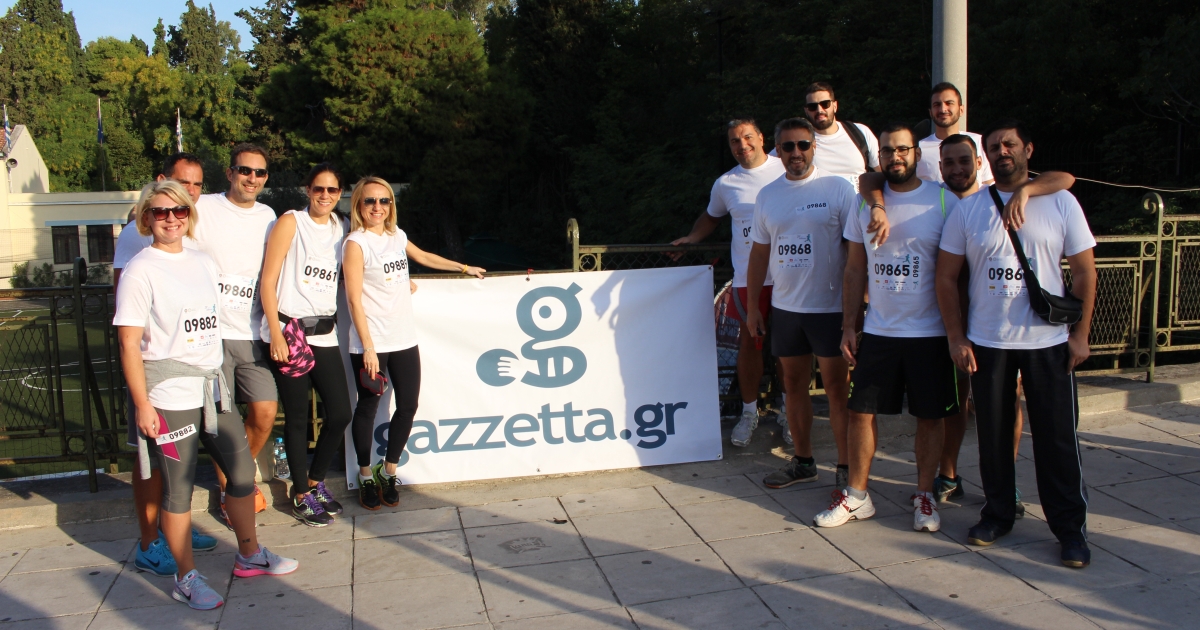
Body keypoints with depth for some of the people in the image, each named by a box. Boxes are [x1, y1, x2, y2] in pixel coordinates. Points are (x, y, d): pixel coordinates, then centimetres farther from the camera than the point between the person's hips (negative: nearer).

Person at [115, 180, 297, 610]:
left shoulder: (204, 263, 12)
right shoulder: (141, 270, -8)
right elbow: (129, 342, -11)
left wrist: (215, 373, 17)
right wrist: (142, 405, -15)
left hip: (212, 386, 7)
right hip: (169, 395, -7)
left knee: (242, 472, 12)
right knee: (178, 487, 1)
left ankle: (250, 556, 29)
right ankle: (186, 578, 16)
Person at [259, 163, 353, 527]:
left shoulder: (342, 229, 12)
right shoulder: (291, 222, -3)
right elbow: (268, 279, -7)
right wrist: (275, 332, -13)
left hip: (325, 333, 5)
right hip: (290, 332, -5)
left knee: (340, 413, 4)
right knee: (297, 418, 3)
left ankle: (315, 482, 26)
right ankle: (301, 496, 19)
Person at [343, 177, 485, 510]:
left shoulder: (397, 236, 12)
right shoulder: (356, 243, -8)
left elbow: (423, 257, 32)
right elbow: (354, 299, -12)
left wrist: (463, 268, 40)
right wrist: (368, 348, -16)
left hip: (404, 340, 6)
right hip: (371, 343, -6)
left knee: (408, 406, 4)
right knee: (368, 408, 4)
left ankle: (388, 471, 22)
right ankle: (366, 477, 21)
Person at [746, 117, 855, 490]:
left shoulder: (837, 188, -6)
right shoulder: (767, 195, 8)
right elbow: (759, 253, 13)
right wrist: (752, 306, 11)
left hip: (830, 306, -5)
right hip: (785, 306, 5)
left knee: (837, 387, 0)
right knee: (793, 383, 12)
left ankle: (846, 467, 10)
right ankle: (803, 461, 26)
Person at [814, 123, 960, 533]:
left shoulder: (943, 201, -4)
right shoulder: (865, 203, 5)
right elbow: (856, 269, 9)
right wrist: (848, 326, 5)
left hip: (930, 332, -2)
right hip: (878, 331, 2)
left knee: (929, 417, 7)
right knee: (861, 411, 4)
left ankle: (924, 496, 24)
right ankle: (857, 496, 18)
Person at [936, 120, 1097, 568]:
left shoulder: (1060, 203, 1)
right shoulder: (968, 210, 2)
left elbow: (1084, 271, 3)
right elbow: (946, 277, 3)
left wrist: (1080, 333, -3)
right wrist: (955, 338, -2)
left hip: (1049, 341, -1)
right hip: (986, 342, 1)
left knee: (1058, 435, 3)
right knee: (992, 433, 10)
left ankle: (1070, 525, 17)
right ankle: (997, 513, 27)